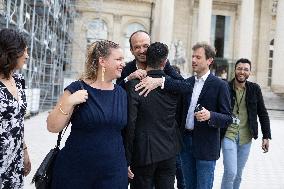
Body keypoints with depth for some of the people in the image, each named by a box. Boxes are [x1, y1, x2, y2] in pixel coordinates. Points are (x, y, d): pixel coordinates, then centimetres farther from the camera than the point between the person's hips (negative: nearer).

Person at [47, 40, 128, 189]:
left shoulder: (121, 93, 6)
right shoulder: (78, 89, -7)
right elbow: (53, 127, -8)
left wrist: (126, 164, 15)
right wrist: (69, 102, -21)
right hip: (75, 171, -3)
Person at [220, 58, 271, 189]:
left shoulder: (255, 89, 1)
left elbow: (262, 113, 6)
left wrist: (266, 136, 2)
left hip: (246, 138, 3)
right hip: (228, 135, -3)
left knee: (238, 174, 12)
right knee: (230, 172, -11)